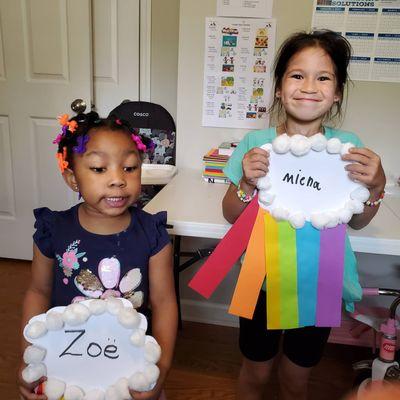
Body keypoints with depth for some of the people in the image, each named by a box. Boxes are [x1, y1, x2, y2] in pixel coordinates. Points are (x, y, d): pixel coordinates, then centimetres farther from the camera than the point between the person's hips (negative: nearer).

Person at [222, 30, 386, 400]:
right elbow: (232, 216, -7)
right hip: (262, 280, -1)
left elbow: (357, 222, -1)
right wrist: (248, 183, -26)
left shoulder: (348, 146, -9)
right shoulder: (256, 144, -12)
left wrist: (375, 186, -19)